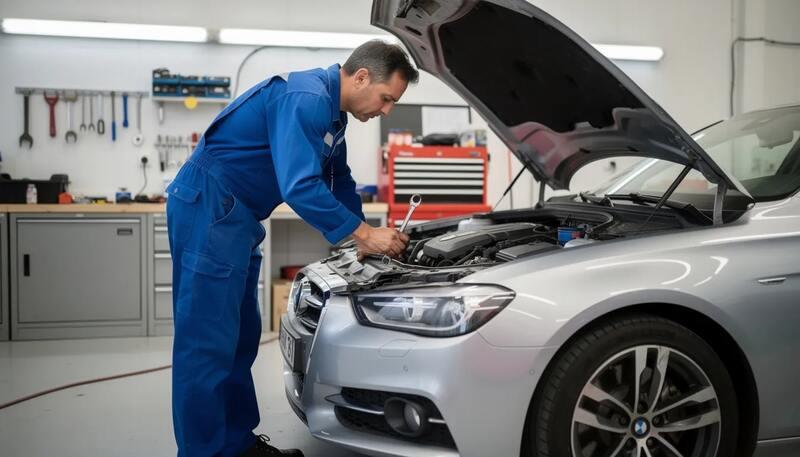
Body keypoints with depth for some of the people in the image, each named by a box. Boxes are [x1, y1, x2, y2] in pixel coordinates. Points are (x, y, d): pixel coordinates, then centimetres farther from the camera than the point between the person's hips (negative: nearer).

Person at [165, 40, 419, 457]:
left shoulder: (330, 110, 13)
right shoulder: (306, 99, -20)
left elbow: (338, 181, 23)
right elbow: (299, 188, -28)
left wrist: (366, 240, 17)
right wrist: (365, 234, -20)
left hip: (235, 216, 11)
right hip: (208, 207, -10)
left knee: (241, 334, 13)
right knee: (209, 340, -7)